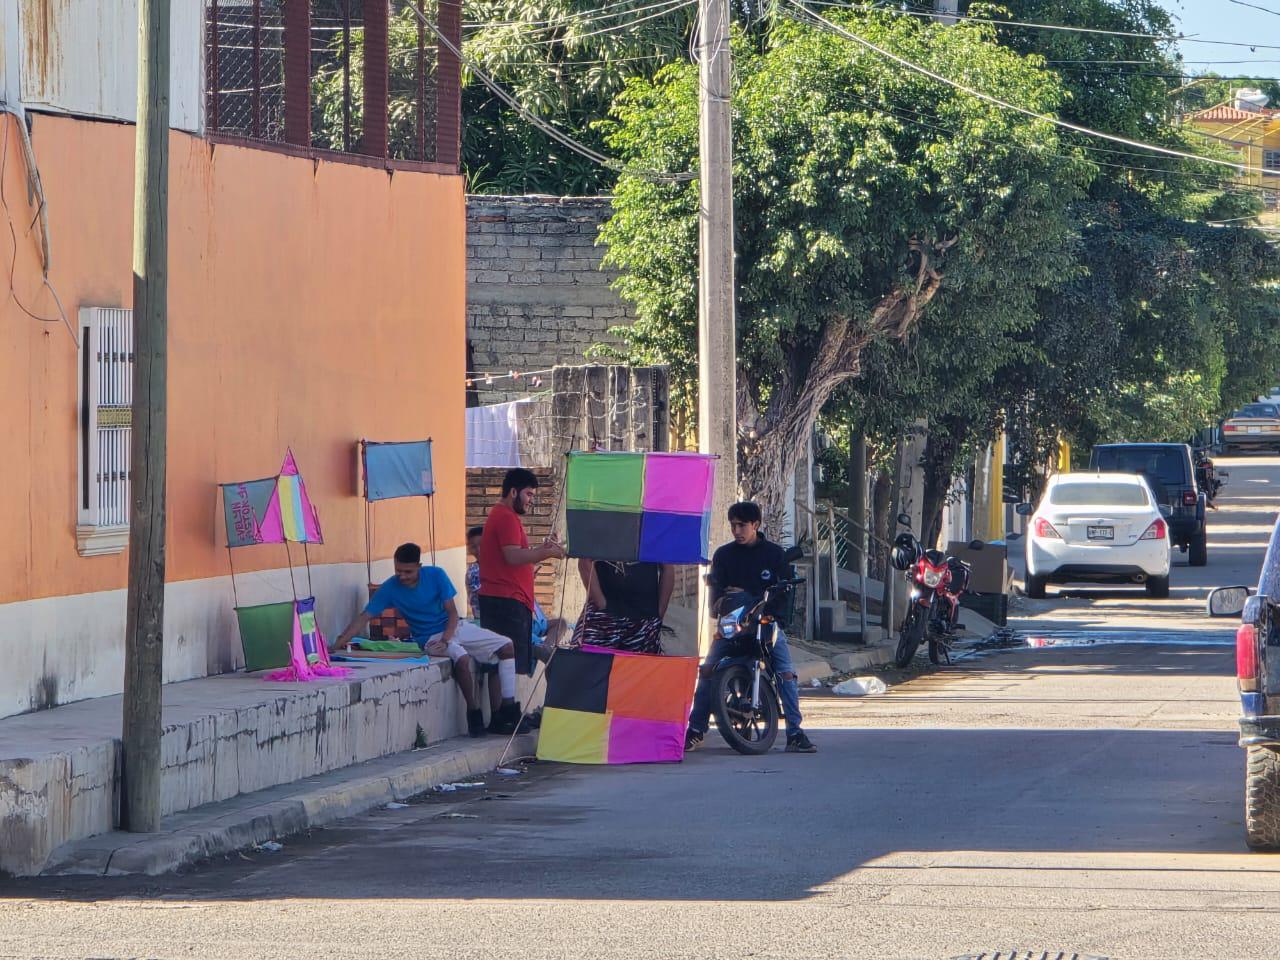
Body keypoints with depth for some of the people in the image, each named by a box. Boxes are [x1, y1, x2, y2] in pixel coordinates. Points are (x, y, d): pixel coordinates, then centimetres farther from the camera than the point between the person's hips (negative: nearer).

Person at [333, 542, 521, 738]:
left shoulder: (436, 575, -7)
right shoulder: (390, 588, -10)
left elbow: (452, 612, -6)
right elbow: (364, 617, -12)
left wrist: (445, 640, -23)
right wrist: (340, 642, -26)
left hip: (454, 628, 3)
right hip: (430, 638, -3)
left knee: (507, 647, -12)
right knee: (462, 658, -36)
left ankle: (508, 710, -12)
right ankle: (473, 713, -23)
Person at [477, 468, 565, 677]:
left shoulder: (500, 515, 23)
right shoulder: (507, 518, -10)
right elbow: (514, 557, -20)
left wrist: (541, 549, 15)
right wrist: (546, 552, -14)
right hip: (507, 601, -11)